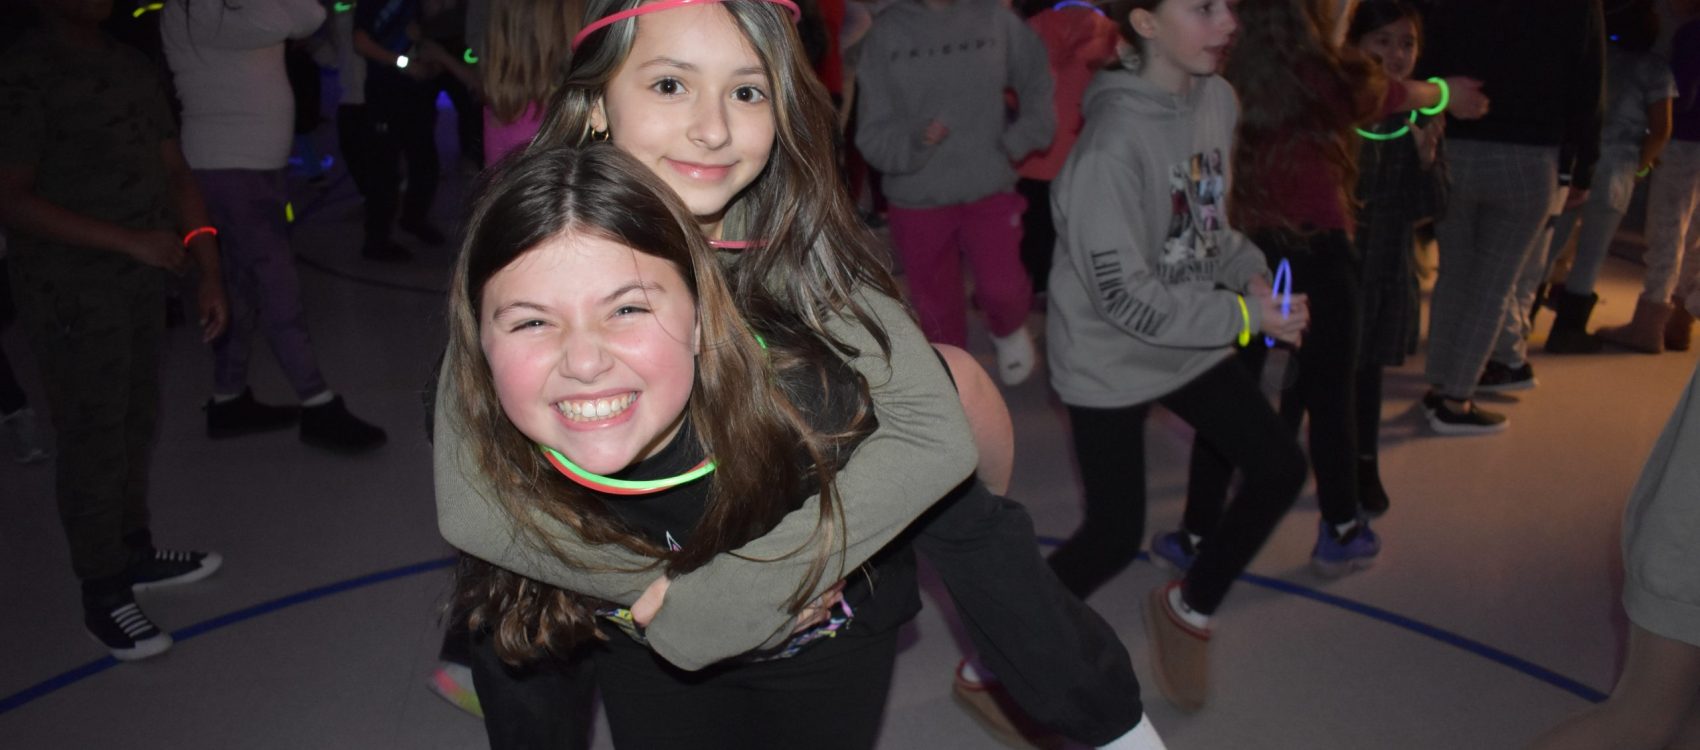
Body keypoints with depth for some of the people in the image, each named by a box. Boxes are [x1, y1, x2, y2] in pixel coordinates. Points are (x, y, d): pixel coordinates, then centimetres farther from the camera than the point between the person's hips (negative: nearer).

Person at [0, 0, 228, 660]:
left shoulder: (132, 66, 9)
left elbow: (174, 172, 10)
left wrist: (208, 273, 4)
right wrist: (132, 240, -20)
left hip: (145, 283, 6)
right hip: (71, 296, -6)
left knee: (136, 424, 15)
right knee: (93, 440, 2)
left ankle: (135, 551, 32)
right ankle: (103, 594, 15)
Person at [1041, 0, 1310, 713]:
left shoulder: (1217, 99, -4)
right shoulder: (1110, 145, -28)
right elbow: (1126, 297, -25)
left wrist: (1251, 271, -7)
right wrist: (1244, 317, -20)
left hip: (1191, 341, 7)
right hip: (1109, 360, -7)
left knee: (1279, 467, 10)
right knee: (1115, 534, 0)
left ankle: (1188, 609, 31)